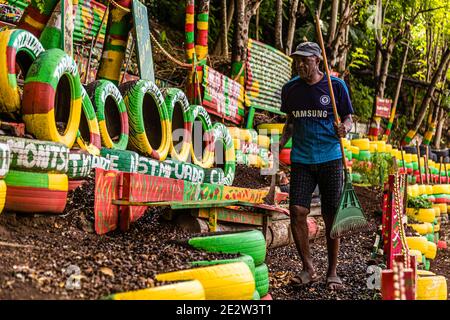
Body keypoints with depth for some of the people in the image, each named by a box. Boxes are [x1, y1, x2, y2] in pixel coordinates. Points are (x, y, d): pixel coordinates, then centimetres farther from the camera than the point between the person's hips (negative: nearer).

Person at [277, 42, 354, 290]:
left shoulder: (336, 86, -2)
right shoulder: (290, 89, 7)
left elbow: (348, 119, 4)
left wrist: (344, 127, -18)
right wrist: (282, 140, 3)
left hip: (330, 159, -2)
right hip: (301, 159, 2)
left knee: (331, 217, 2)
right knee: (297, 211, -8)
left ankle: (332, 272, 17)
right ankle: (309, 269, 9)